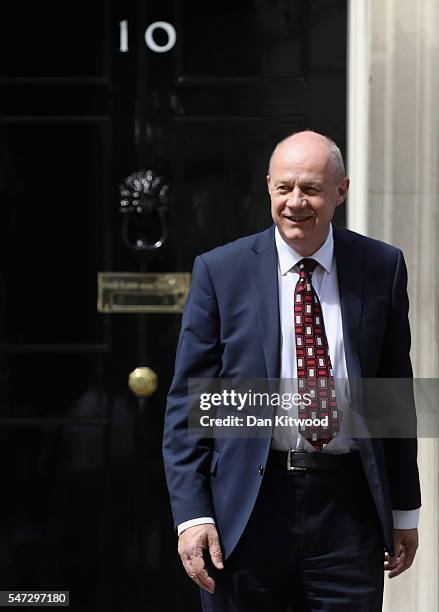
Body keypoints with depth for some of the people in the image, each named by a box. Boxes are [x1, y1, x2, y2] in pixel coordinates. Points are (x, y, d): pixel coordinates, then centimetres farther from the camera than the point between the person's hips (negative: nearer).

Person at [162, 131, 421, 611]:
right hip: (249, 507, -1)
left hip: (349, 505, 1)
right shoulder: (220, 272, 0)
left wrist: (405, 508, 11)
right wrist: (191, 512, -8)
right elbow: (187, 401, 0)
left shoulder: (382, 268, 5)